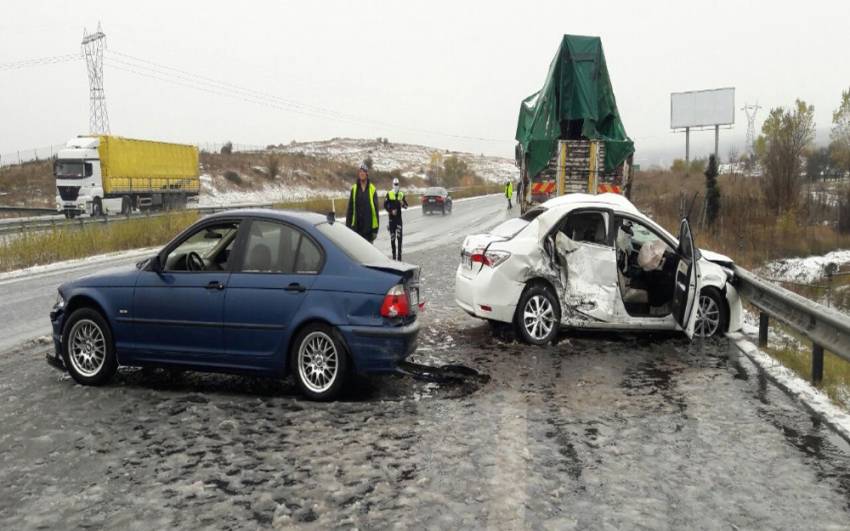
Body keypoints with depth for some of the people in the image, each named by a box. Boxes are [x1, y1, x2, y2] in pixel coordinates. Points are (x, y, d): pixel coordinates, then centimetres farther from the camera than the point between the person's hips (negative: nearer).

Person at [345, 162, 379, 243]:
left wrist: (375, 229, -4)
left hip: (369, 226, -1)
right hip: (356, 226, 1)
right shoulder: (354, 189, 4)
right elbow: (350, 208, 6)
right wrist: (348, 226, 2)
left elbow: (376, 209, -1)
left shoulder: (372, 189, -1)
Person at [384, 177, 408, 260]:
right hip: (391, 217, 0)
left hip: (399, 217, 0)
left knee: (399, 236, -9)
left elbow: (406, 206, 6)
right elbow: (385, 205, -1)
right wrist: (391, 211, -15)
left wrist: (403, 204, -16)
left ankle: (399, 254, -9)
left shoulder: (402, 194, 7)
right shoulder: (389, 194, 2)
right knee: (392, 236, 4)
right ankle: (394, 254, 15)